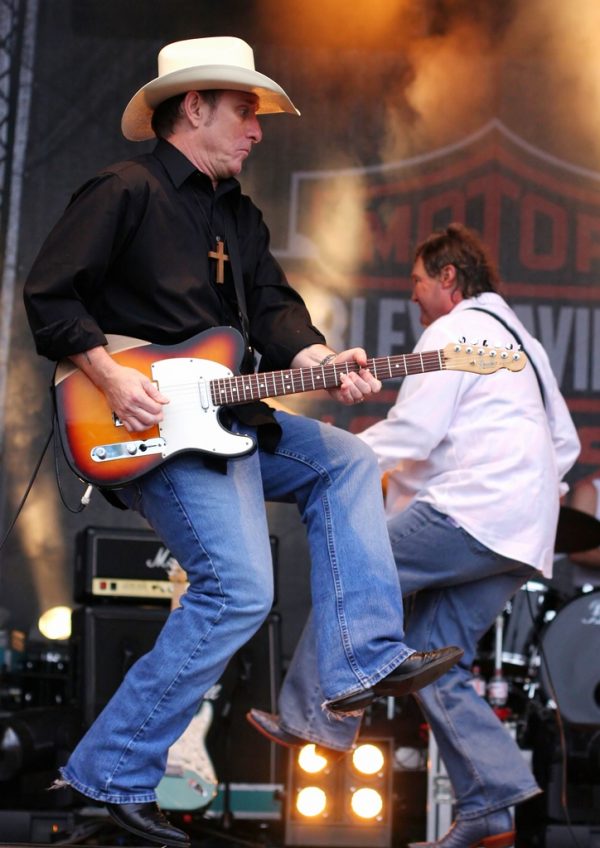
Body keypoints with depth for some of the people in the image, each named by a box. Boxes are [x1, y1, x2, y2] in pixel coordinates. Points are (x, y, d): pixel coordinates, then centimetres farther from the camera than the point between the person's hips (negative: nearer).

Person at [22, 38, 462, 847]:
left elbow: (273, 307, 11)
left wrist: (316, 359, -8)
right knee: (239, 590, -18)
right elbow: (49, 295, -12)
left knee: (347, 462, 9)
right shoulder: (125, 191, -8)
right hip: (149, 429, -10)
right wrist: (109, 376, -20)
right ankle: (114, 772, -10)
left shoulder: (240, 216, 19)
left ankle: (365, 659, 2)